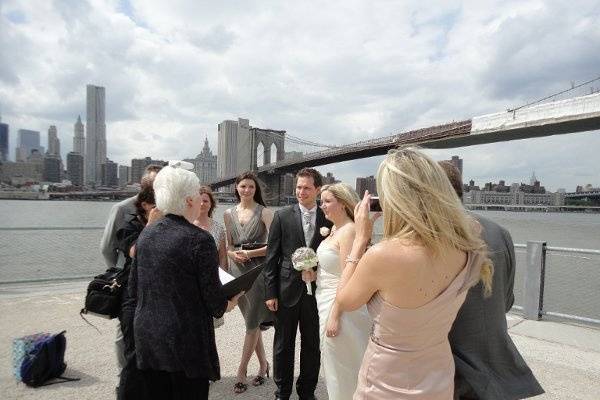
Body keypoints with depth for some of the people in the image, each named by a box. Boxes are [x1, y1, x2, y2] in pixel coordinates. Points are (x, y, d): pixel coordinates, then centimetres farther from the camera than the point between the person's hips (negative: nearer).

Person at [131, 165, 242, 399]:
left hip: (146, 338, 7)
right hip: (186, 342, -6)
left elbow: (133, 289, 9)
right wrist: (228, 305, 6)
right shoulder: (199, 239, -20)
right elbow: (215, 302, -15)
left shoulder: (145, 234, 0)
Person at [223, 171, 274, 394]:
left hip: (258, 268, -4)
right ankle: (263, 364, 30)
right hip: (238, 269, 5)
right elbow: (229, 245, 13)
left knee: (252, 322, 2)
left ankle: (241, 371, 16)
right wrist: (233, 254, -8)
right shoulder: (229, 214, 7)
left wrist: (250, 253, -19)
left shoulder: (264, 212, -6)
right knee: (251, 321, 14)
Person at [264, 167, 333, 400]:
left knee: (312, 345, 15)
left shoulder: (328, 219, 0)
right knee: (283, 345, 13)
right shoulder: (282, 216, -3)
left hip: (316, 291, 1)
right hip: (287, 291, -1)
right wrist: (270, 293, -5)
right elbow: (271, 257, -3)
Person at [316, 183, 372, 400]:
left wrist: (335, 316, -21)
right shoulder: (334, 229, 7)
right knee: (334, 366, 24)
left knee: (342, 370, 10)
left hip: (340, 306, -9)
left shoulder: (349, 231, -20)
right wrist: (313, 272, 1)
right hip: (326, 303, 9)